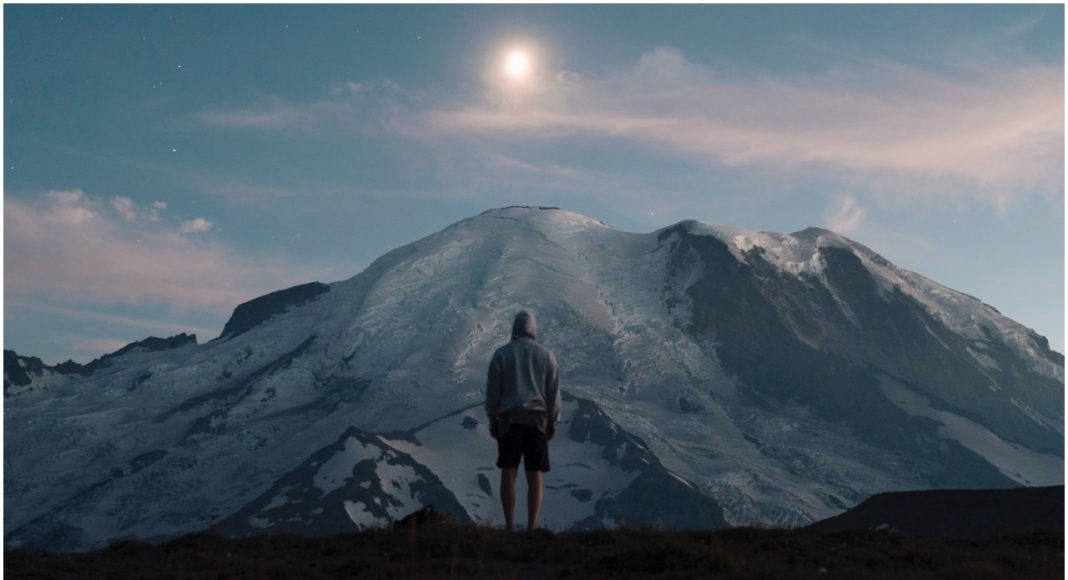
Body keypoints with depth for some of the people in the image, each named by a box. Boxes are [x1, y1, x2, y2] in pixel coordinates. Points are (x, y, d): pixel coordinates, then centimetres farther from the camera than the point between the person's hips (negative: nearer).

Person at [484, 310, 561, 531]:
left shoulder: (501, 354, 3)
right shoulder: (546, 355, 6)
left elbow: (493, 389, -2)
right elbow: (553, 391, 2)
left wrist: (492, 420, 4)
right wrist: (553, 422, 7)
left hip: (509, 419, -1)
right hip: (536, 419, 1)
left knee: (508, 474, 0)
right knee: (534, 477, 2)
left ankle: (509, 527, -5)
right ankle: (531, 528, -4)